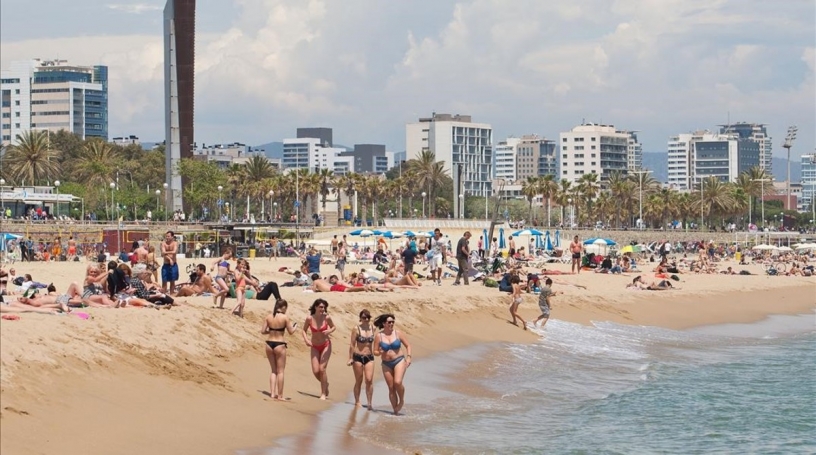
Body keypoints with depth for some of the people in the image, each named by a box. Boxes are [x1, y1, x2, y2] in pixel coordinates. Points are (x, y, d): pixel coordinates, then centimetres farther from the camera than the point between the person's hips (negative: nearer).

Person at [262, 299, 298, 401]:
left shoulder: (268, 317, 1)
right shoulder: (285, 317, -10)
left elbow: (263, 331, 1)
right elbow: (291, 331, -5)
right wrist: (295, 325, 15)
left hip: (269, 343, 4)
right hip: (279, 344, -4)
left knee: (273, 370, 17)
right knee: (280, 371, 5)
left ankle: (272, 393, 12)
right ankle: (280, 395, 7)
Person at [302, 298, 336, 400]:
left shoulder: (326, 317, -14)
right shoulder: (309, 318, -13)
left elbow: (334, 327, 2)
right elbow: (304, 330, 0)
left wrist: (329, 331, -20)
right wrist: (306, 339, -18)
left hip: (326, 346, -2)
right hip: (315, 347, 2)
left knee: (322, 369, -10)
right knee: (315, 371, -3)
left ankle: (324, 393, 1)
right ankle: (325, 384, 28)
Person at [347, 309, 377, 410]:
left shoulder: (373, 328, 3)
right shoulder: (356, 329, -7)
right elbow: (352, 344, -4)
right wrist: (350, 358, -4)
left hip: (369, 357, 2)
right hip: (358, 357, -2)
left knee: (369, 380, -8)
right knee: (359, 381, 6)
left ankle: (369, 403, -4)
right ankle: (357, 401, 19)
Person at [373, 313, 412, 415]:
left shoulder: (398, 333, -2)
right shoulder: (379, 336, -1)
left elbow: (408, 345, 6)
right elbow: (375, 351, 4)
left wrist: (408, 357, -7)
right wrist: (379, 353, -19)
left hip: (399, 361, -2)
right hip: (386, 364, 2)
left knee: (397, 382, -23)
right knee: (391, 387, 3)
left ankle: (401, 400, 3)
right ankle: (395, 410, 12)